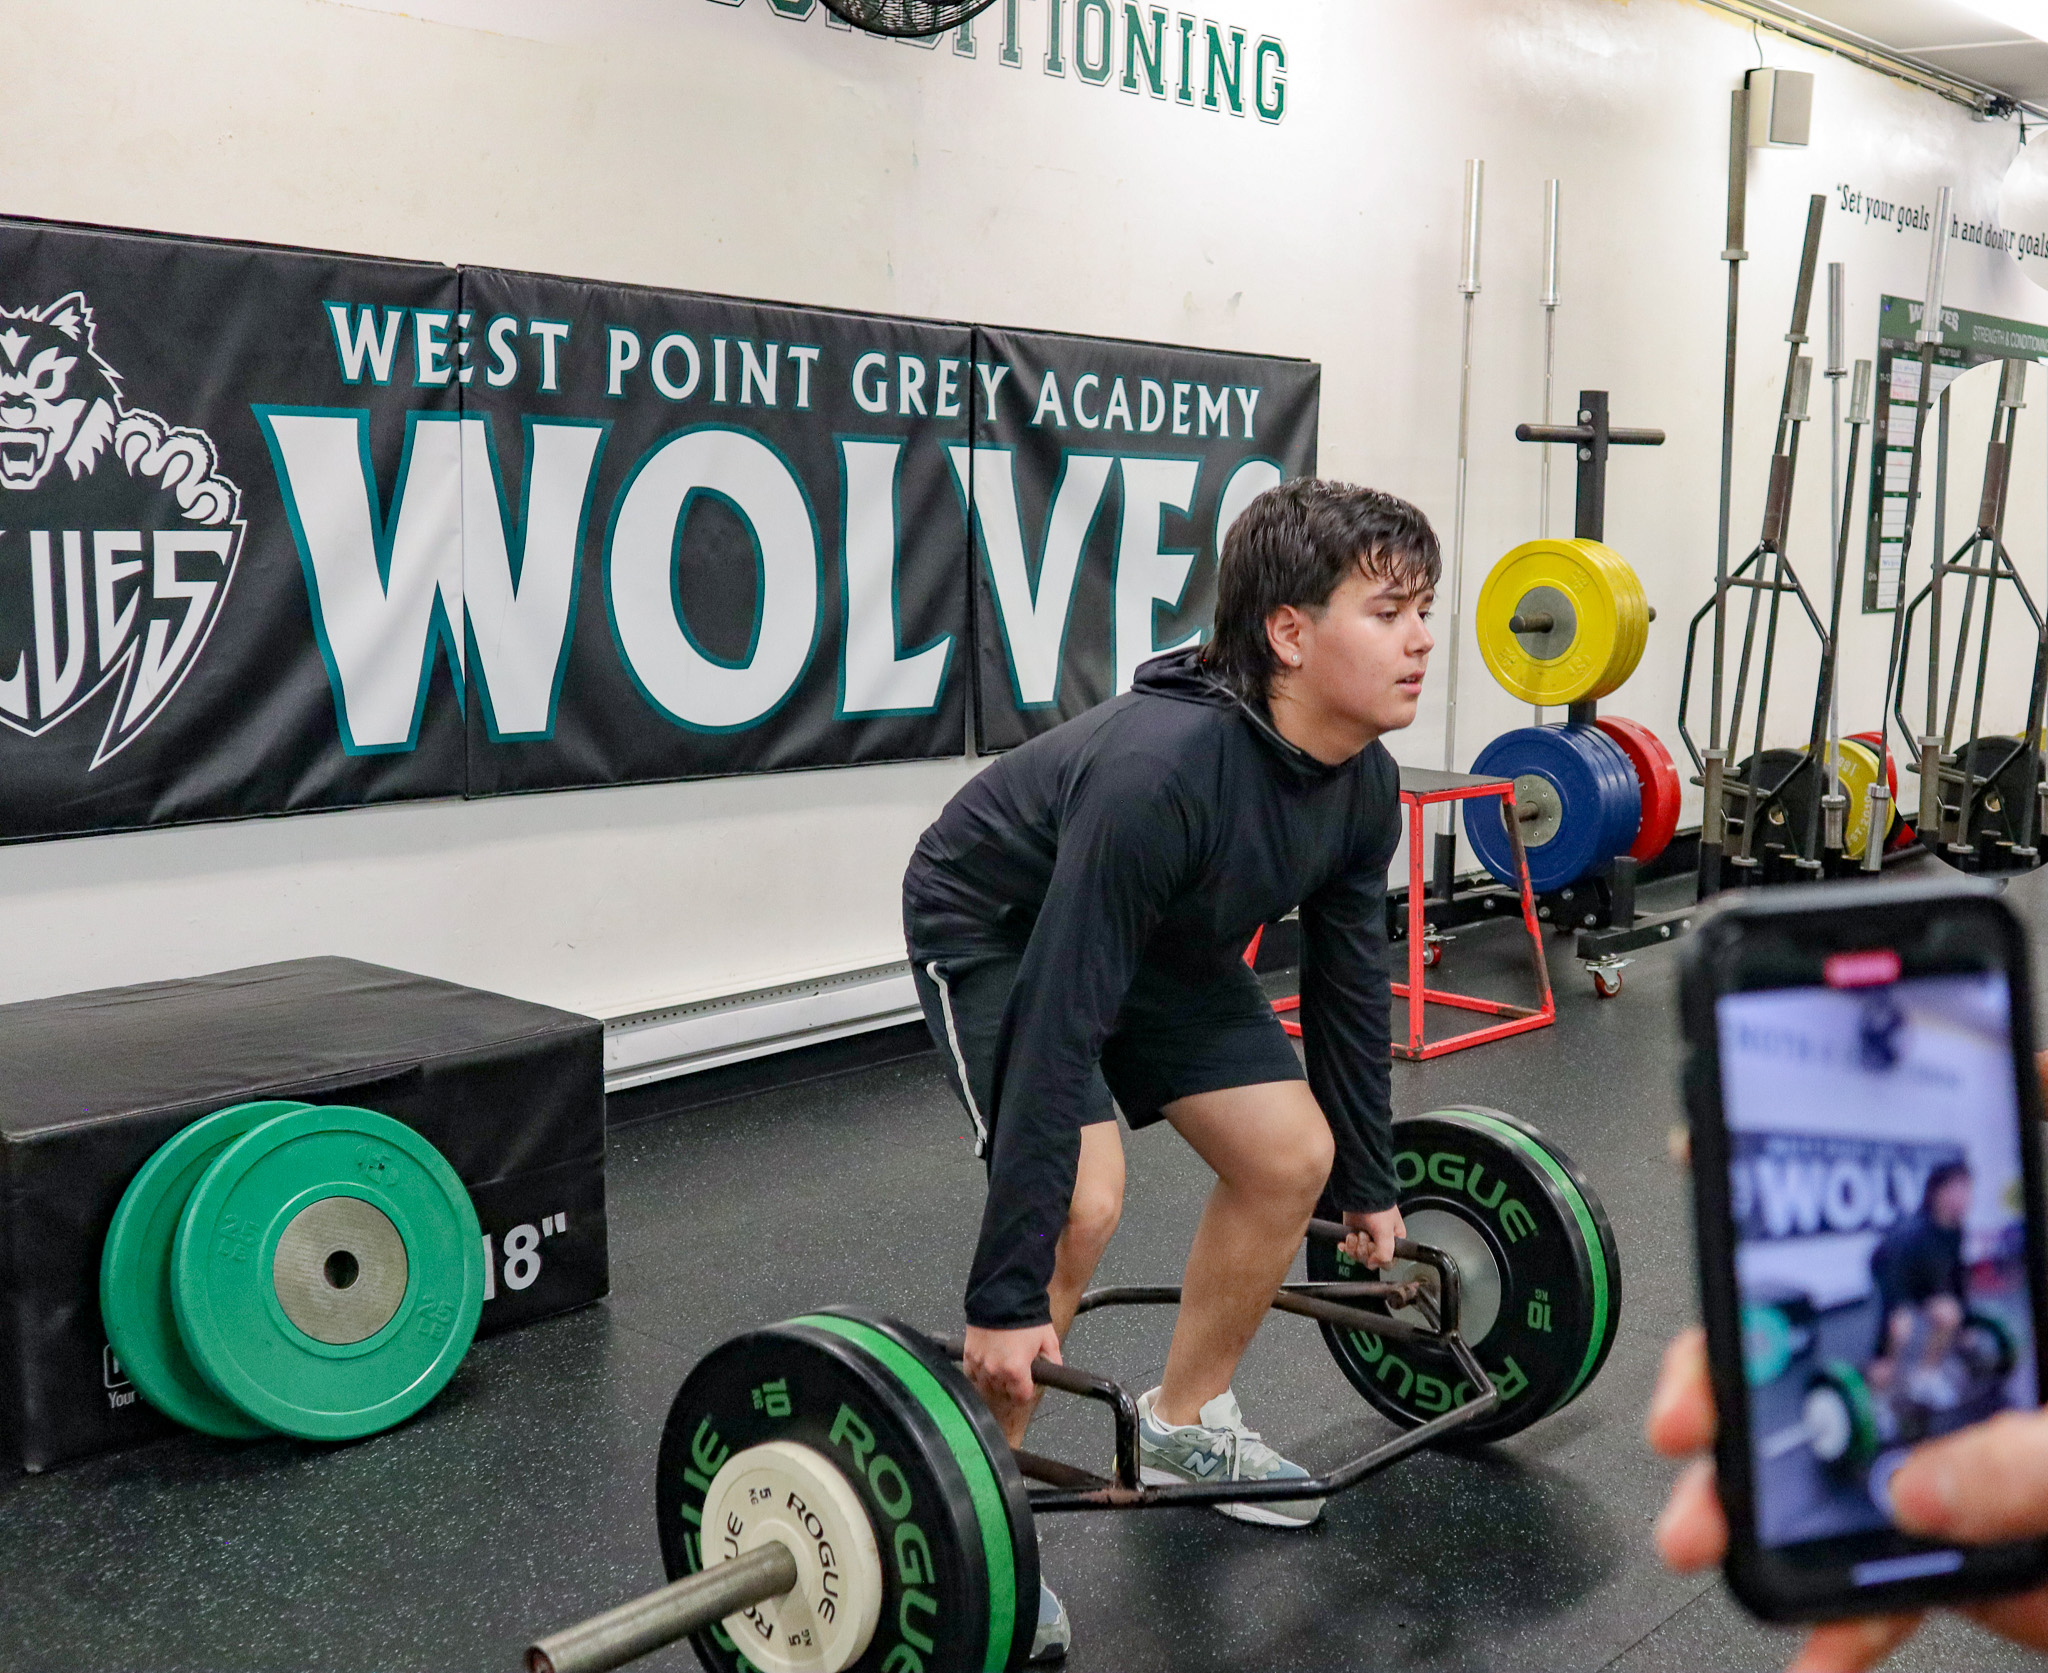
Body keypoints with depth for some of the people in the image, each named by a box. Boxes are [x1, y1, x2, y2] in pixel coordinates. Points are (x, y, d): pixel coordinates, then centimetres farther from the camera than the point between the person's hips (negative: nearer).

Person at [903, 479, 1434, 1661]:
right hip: (996, 928, -7)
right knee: (1084, 1199, -24)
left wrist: (1367, 1188, 8)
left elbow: (1347, 984, -1)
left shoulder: (1363, 779, -16)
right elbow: (1057, 1032, -39)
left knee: (1292, 1155, 2)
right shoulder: (1162, 770, -40)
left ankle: (1185, 1427, 23)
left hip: (1163, 937, 8)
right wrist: (1007, 1297, -36)